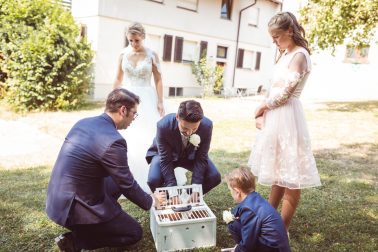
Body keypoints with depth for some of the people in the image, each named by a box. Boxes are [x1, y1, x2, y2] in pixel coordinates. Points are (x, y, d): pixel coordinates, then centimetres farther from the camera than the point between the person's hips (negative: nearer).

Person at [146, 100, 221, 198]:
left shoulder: (207, 126, -30)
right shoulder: (164, 126, -35)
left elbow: (201, 158, -22)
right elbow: (165, 160, -28)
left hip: (190, 155, 2)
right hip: (165, 154, -2)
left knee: (214, 177, -19)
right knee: (154, 180, -30)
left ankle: (192, 197, 8)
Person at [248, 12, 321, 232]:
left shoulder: (299, 55, -13)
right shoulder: (286, 54, 15)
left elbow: (285, 93, -17)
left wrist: (263, 106, -2)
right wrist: (263, 112, 4)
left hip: (287, 117, -10)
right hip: (276, 117, 10)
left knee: (290, 176, 1)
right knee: (279, 172, 18)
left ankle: (283, 229, 12)